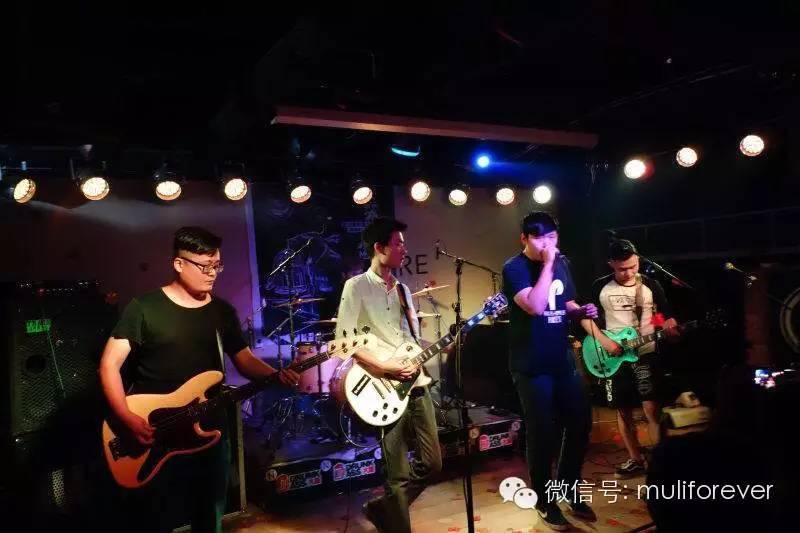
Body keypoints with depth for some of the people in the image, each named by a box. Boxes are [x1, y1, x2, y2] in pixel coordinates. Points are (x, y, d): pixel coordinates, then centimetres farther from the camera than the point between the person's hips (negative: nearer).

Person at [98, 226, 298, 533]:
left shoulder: (223, 311, 5)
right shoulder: (144, 307, -8)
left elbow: (245, 361, 7)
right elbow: (110, 363, -9)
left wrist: (277, 376, -13)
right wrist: (129, 419, -20)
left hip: (209, 431, 4)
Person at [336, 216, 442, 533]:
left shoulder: (402, 290, 16)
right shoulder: (356, 287, -6)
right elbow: (344, 340, -13)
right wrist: (385, 368, -18)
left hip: (415, 384, 7)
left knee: (431, 462, 12)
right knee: (400, 475, 0)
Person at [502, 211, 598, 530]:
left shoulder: (561, 263, 8)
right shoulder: (514, 269, -12)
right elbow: (535, 306, -28)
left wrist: (581, 311, -2)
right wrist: (547, 265, -23)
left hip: (563, 361, 7)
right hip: (532, 367, -7)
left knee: (581, 422, 12)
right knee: (542, 432, 2)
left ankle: (569, 490, 33)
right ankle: (545, 502, 22)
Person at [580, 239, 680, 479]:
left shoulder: (651, 284, -1)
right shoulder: (600, 287, -2)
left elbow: (666, 316, 4)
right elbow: (585, 316, 4)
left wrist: (670, 328, -19)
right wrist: (603, 340, -9)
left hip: (646, 354, -1)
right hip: (613, 357, 1)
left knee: (652, 408, -9)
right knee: (623, 411, 8)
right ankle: (635, 460, 24)